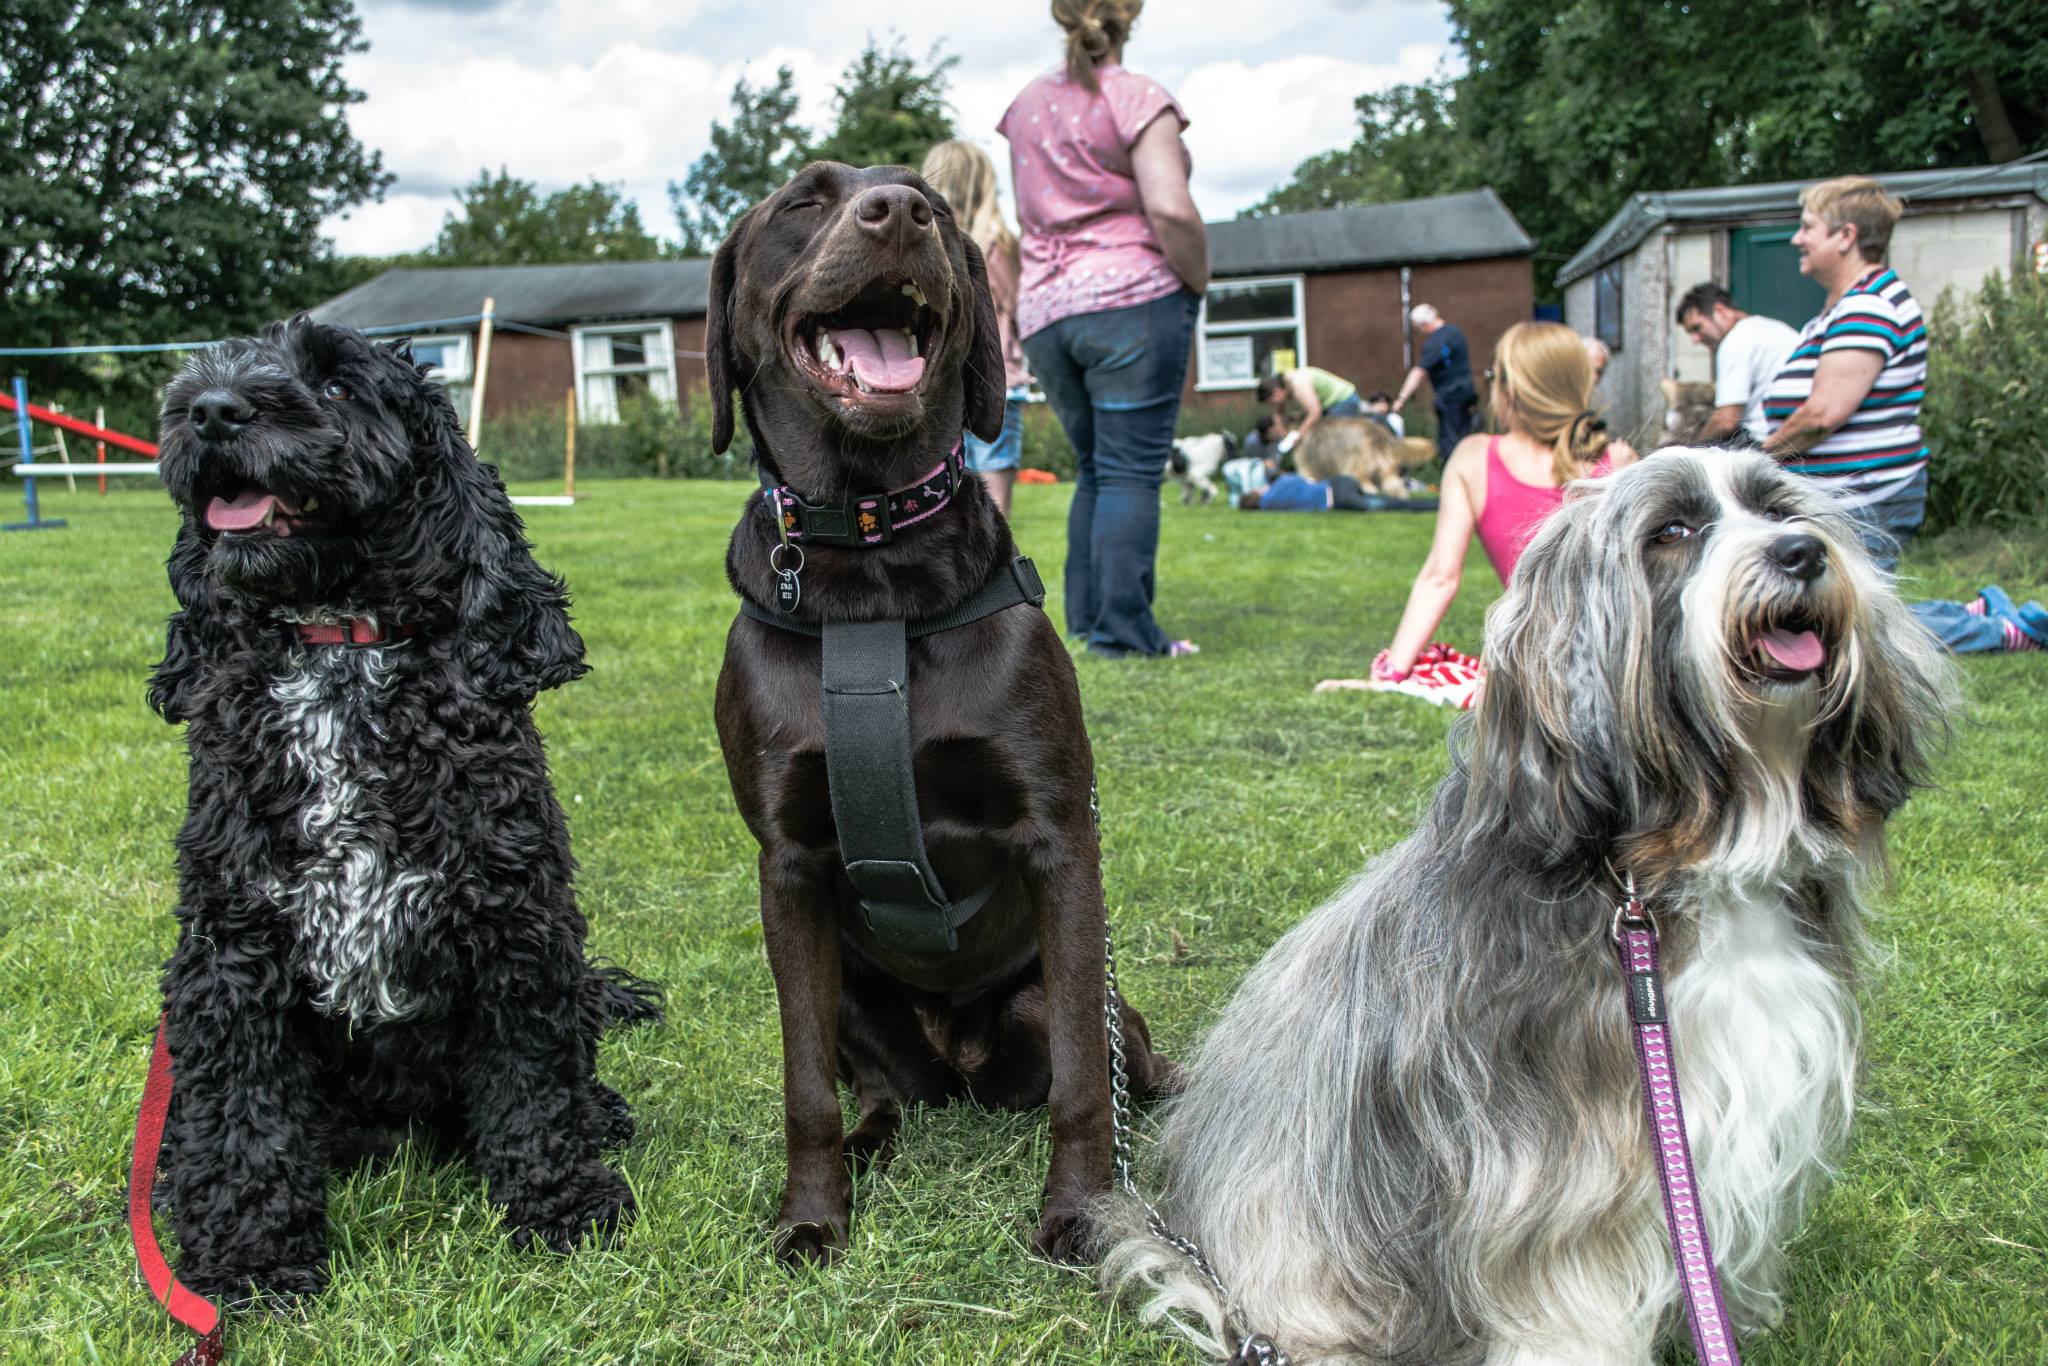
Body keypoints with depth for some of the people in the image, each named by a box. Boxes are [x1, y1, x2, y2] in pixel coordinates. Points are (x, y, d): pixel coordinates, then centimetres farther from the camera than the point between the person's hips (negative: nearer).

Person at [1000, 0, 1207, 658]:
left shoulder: (1026, 103, 16)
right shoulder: (1137, 97, -4)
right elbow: (1170, 210, -15)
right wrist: (1198, 281, -3)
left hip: (1044, 311, 6)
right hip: (1134, 301, -6)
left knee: (1093, 469, 14)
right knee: (1131, 473, -5)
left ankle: (1085, 619, 12)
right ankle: (1122, 629, -7)